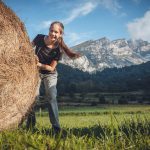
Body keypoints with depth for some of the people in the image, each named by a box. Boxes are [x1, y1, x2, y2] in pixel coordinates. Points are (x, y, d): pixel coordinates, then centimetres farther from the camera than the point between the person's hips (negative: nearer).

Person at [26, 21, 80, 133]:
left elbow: (51, 68, -16)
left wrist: (39, 64, -28)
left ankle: (57, 128, -11)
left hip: (50, 75, -2)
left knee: (51, 97, -15)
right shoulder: (40, 38, -15)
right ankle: (30, 125, 11)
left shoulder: (59, 49, -19)